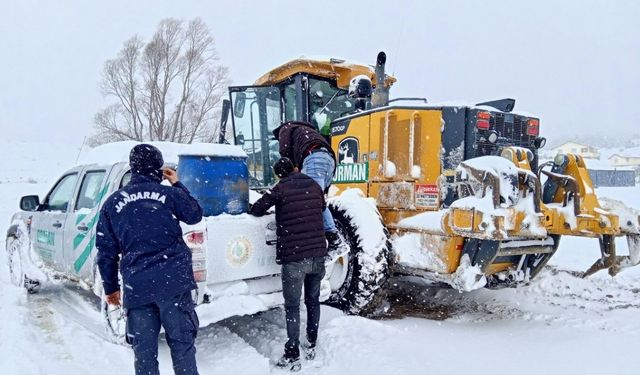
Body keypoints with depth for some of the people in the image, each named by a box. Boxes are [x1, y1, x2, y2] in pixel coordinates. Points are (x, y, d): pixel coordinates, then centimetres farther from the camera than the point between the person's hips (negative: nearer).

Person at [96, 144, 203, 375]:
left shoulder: (112, 203, 9)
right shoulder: (169, 194, 0)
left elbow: (106, 251, 12)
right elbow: (195, 215, 18)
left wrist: (110, 288, 20)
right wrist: (177, 184, 24)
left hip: (136, 286, 2)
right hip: (173, 281, -2)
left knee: (144, 351, 11)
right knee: (182, 343, 10)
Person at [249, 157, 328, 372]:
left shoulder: (281, 189, -6)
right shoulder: (315, 186, 8)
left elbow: (256, 210, 2)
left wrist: (270, 205, 22)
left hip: (294, 257, -5)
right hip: (317, 254, 5)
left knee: (292, 307, 4)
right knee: (313, 301, 19)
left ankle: (293, 357, 6)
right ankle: (311, 346, 29)